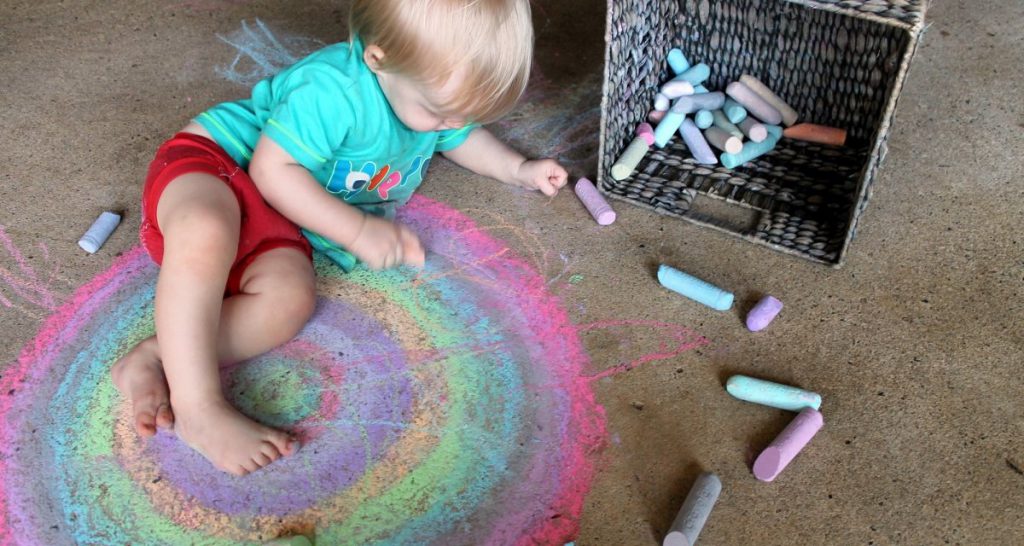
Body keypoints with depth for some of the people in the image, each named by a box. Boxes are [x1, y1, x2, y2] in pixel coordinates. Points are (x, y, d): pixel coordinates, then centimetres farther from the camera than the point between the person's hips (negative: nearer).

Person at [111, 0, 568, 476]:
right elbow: (271, 170, -25)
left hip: (276, 222, 7)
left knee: (290, 299, -26)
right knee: (206, 235, -43)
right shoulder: (332, 91, -29)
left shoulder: (432, 89, 0)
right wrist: (358, 230, -27)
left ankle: (155, 360, -23)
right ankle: (198, 407, -37)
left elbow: (461, 137, 22)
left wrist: (518, 169, 12)